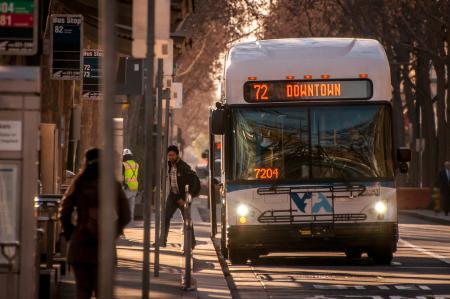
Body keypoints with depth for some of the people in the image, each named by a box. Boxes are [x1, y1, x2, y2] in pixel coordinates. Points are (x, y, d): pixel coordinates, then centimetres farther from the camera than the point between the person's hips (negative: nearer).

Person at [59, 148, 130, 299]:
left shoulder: (79, 185, -3)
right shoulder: (114, 186, -1)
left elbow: (64, 213, -2)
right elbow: (125, 216, -1)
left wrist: (69, 233, 11)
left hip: (80, 244, 0)